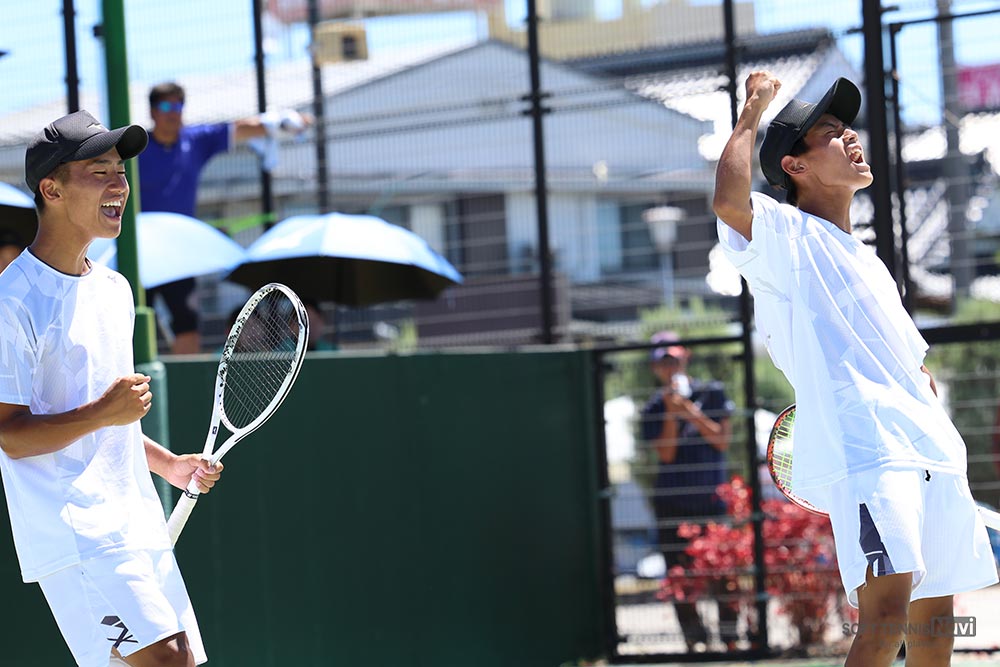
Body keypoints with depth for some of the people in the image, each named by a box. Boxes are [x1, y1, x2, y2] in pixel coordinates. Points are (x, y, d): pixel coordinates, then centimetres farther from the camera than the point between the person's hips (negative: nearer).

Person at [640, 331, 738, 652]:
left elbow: (723, 440, -4)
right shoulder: (653, 408, 6)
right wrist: (672, 413, -13)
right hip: (672, 502, 1)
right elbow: (665, 453, -4)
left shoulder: (712, 394, 4)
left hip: (711, 498, -1)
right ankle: (696, 640, 3)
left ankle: (731, 638, 1)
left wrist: (692, 413, -13)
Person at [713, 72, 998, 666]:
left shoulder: (868, 262, 28)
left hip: (932, 455, 8)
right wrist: (754, 109, -6)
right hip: (863, 455, -8)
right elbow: (729, 201, -20)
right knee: (885, 616, -22)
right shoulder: (789, 238, 2)